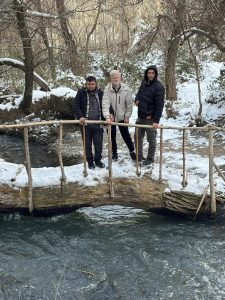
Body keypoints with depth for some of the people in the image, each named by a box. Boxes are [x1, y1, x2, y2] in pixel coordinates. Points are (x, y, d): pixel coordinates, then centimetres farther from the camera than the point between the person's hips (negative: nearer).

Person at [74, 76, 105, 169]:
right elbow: (76, 106, -4)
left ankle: (98, 160, 25)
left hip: (98, 123, 1)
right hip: (85, 123, -1)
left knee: (99, 143, 6)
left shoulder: (100, 93, 5)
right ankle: (90, 162, 24)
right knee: (87, 144, 8)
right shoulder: (81, 92, 0)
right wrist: (80, 117, -19)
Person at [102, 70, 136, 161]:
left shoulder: (126, 89, -11)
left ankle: (132, 150, 30)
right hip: (111, 117, 0)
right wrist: (107, 116, -34)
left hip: (122, 117, 0)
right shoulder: (107, 89, -14)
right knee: (112, 136, 13)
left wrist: (127, 116, -5)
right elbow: (105, 103, -22)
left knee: (126, 135, 9)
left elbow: (129, 104, -4)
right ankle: (114, 152, 31)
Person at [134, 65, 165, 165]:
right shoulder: (144, 83, 7)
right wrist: (137, 100, 2)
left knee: (151, 139, 4)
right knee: (138, 137, 12)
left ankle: (150, 158, 18)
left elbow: (159, 105, -19)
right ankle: (139, 156, 25)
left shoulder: (159, 87, -15)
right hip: (140, 116, 7)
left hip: (150, 118, -7)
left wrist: (156, 120, -24)